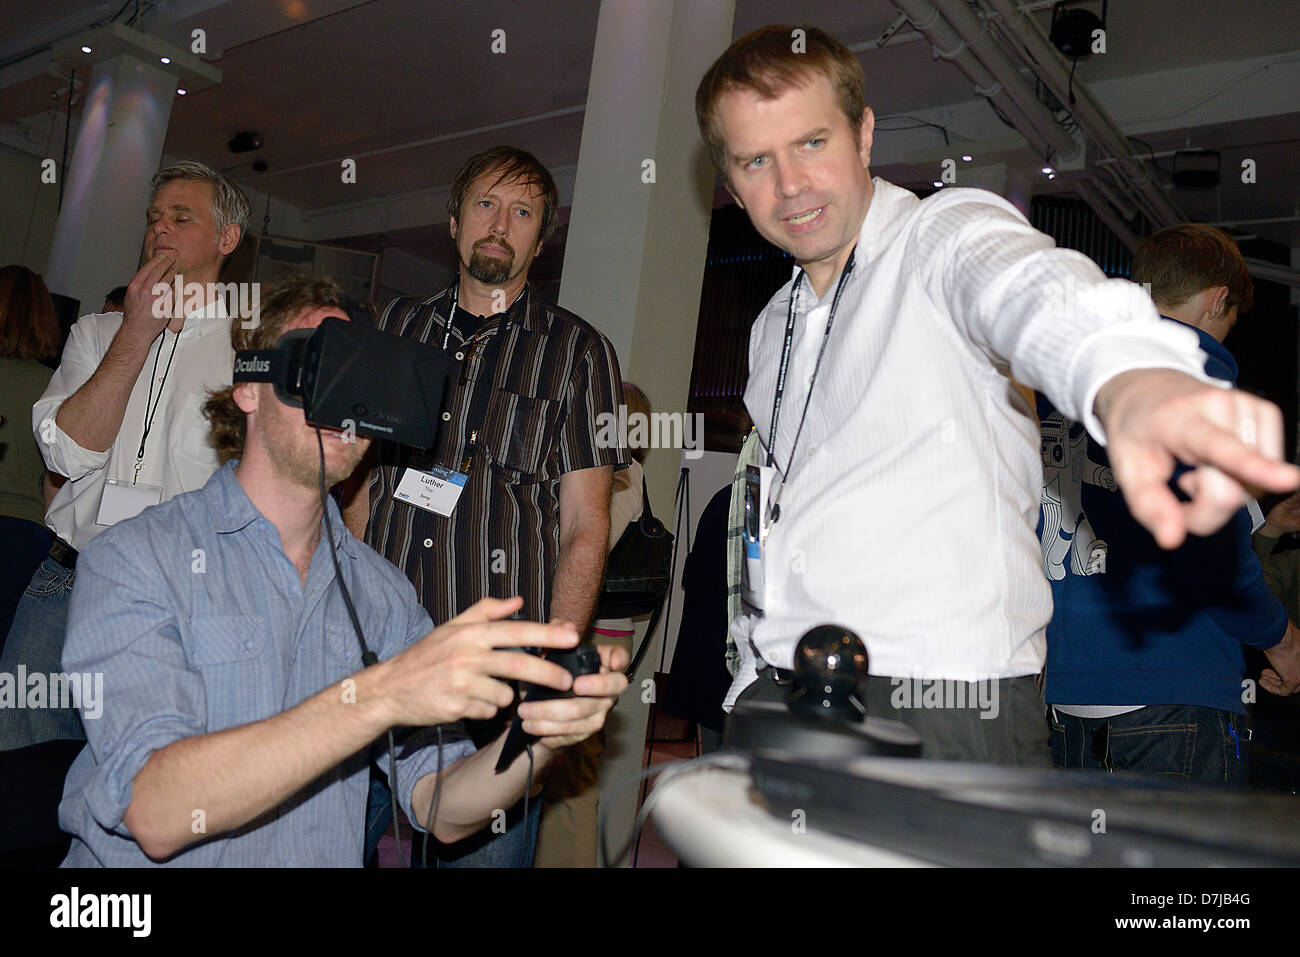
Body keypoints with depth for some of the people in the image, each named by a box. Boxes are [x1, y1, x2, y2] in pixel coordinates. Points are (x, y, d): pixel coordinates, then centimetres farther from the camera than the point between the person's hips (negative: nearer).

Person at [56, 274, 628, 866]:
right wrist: (377, 695, -31)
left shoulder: (383, 593, 4)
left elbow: (441, 812, -1)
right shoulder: (134, 561, -7)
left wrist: (538, 736, -20)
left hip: (328, 861, 2)